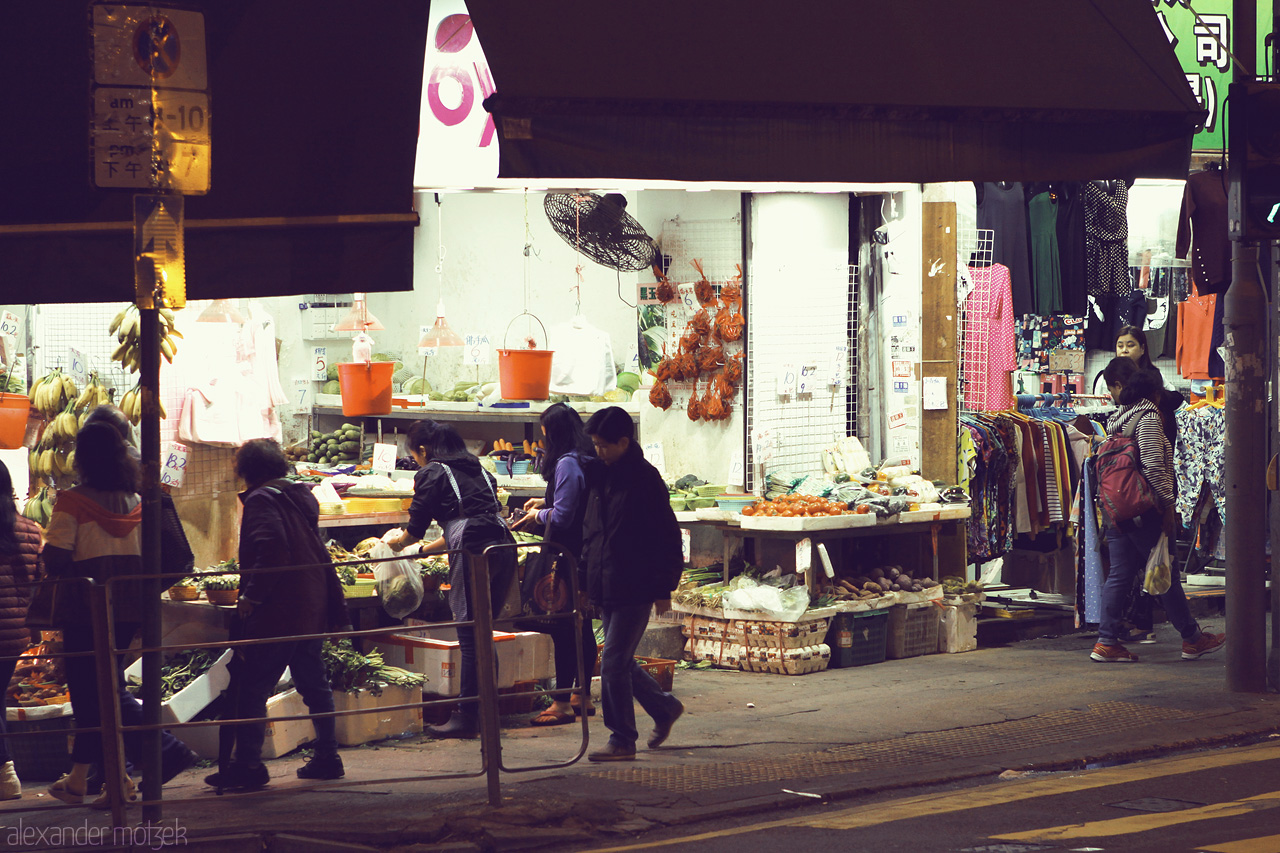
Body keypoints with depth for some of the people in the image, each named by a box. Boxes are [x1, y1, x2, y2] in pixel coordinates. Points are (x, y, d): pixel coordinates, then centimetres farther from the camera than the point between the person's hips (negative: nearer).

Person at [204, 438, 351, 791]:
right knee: (314, 685, 15)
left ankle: (247, 764, -8)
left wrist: (251, 595, -19)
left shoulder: (262, 500, -8)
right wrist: (337, 609, 22)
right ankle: (327, 757, 17)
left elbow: (271, 547, -24)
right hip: (312, 609, 9)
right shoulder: (301, 497, 16)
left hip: (277, 613, -9)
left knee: (250, 688, -5)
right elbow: (319, 555, 19)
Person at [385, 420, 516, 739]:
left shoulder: (432, 473, 4)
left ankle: (467, 716, -2)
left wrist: (398, 541, 27)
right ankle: (487, 710, 16)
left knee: (469, 635, -3)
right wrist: (424, 550, 41)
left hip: (475, 553, -7)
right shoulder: (476, 468, 26)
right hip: (504, 545, 7)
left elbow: (415, 529, 4)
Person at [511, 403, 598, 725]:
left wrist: (537, 516, -1)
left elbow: (561, 517, -19)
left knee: (563, 629, -6)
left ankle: (562, 704, -4)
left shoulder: (567, 464, -17)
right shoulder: (587, 461, 11)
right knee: (582, 626, 14)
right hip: (587, 555, 9)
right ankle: (581, 697, 21)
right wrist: (545, 503, 23)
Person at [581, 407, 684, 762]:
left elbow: (668, 537, -9)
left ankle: (622, 741, -1)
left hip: (634, 589, -8)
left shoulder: (645, 479, -10)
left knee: (614, 664, -9)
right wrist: (584, 575, 15)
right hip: (605, 587, 8)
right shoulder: (598, 476, 10)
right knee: (621, 663, 13)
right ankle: (665, 707, 33)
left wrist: (664, 587, -11)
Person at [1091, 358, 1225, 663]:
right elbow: (1153, 467, -20)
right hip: (1145, 511, -7)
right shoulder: (1147, 417, -13)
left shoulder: (1116, 419, 7)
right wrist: (1168, 504, -13)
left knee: (1119, 575, 8)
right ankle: (1193, 639, 14)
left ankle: (1106, 642, 5)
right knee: (1166, 576, 3)